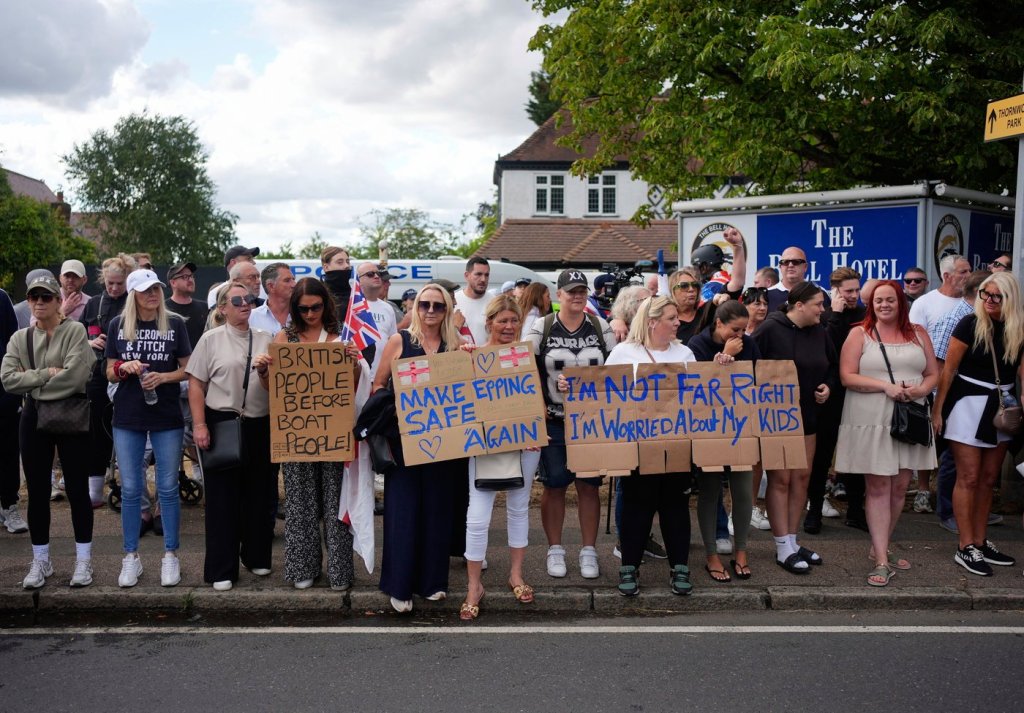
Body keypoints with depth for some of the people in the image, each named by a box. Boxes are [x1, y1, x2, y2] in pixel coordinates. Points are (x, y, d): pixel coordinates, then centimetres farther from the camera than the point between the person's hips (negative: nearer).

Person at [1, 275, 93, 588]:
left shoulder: (75, 331, -6)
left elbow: (74, 376, -18)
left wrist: (33, 385, -8)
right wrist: (47, 374, -15)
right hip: (34, 419, 4)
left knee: (77, 489, 2)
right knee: (37, 492, 10)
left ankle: (84, 560, 14)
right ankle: (40, 561, 22)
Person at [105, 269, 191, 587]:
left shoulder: (174, 323, 0)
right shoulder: (118, 325, 4)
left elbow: (187, 369, 3)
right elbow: (110, 373, 7)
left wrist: (163, 377, -15)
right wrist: (125, 367, -14)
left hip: (167, 418, -1)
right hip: (127, 418, 1)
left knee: (168, 488, 4)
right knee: (130, 489, 7)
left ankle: (170, 555, 15)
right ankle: (131, 557, 18)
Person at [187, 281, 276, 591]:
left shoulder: (265, 339, 10)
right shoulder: (211, 339, 1)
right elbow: (196, 384, -2)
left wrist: (266, 370, -8)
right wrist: (199, 425, -10)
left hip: (260, 425, 3)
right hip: (222, 424, -3)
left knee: (260, 493, 10)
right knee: (223, 497, 2)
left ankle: (257, 556, 27)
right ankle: (221, 569, 12)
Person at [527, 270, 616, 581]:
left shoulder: (601, 327, 3)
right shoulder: (542, 328, -2)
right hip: (554, 420, -1)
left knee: (589, 485, 6)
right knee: (554, 485, 5)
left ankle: (588, 551, 18)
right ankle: (555, 549, 20)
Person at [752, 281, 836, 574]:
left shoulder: (820, 333, 6)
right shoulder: (770, 330, -15)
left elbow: (832, 366, 20)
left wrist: (828, 386, 4)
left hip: (807, 416, 7)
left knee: (802, 478, 9)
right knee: (780, 479, -3)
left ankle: (791, 541, 21)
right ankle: (783, 548, 4)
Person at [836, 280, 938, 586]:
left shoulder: (918, 334, 12)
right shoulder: (859, 334, 1)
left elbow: (933, 373, 13)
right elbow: (847, 377, -7)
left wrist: (922, 389, -9)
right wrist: (885, 386, -18)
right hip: (872, 422, -4)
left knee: (900, 487, 9)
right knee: (878, 488, -5)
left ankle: (880, 547, 26)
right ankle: (881, 561, -3)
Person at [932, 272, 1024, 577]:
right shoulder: (970, 324, -11)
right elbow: (949, 369, -8)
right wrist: (937, 409, -8)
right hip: (968, 403, -5)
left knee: (988, 479, 12)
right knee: (969, 478, -3)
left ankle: (980, 542, 23)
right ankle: (966, 548, 4)